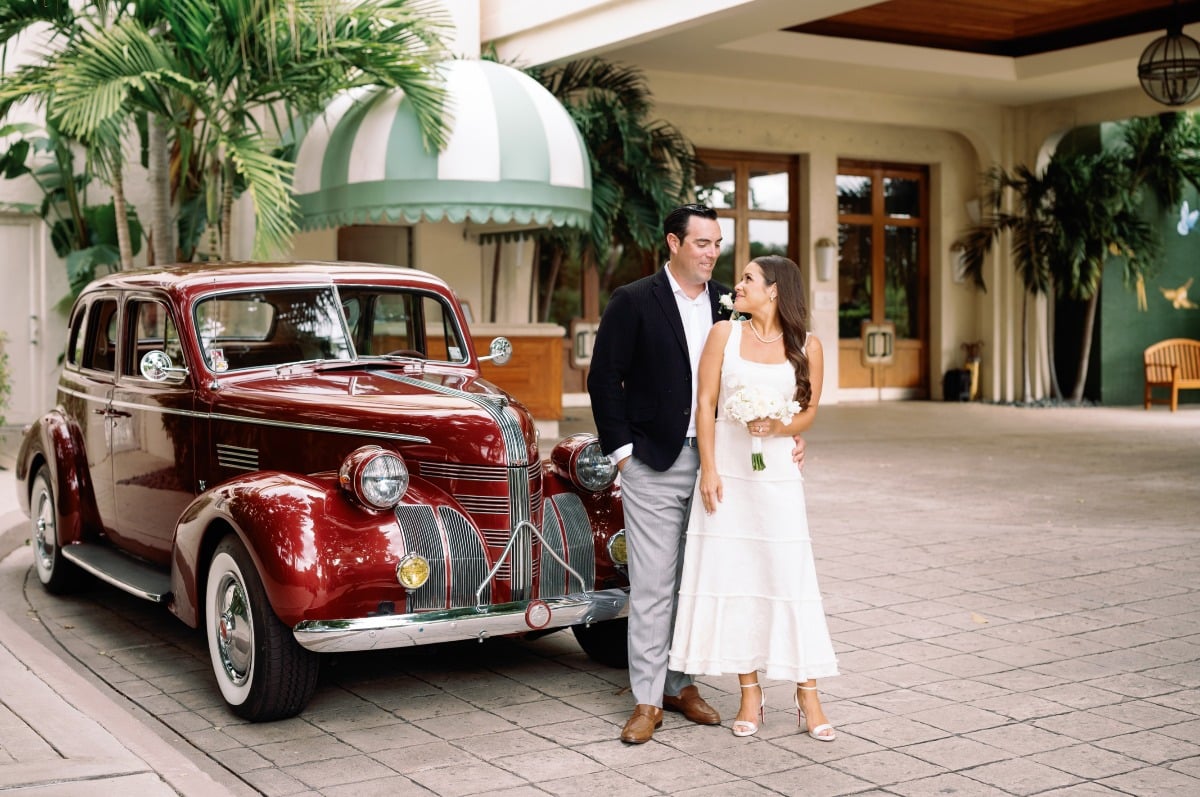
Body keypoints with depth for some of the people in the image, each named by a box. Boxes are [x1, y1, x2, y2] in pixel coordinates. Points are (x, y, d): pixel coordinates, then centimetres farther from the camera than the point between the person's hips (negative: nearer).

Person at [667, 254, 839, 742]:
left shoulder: (807, 346, 3)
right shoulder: (725, 334, 4)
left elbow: (809, 412, 8)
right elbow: (704, 404, 1)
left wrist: (778, 427, -14)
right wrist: (708, 470, -7)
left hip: (778, 475, -1)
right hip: (727, 474, 1)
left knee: (790, 576, -2)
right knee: (731, 577, 2)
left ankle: (808, 696, 7)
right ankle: (750, 693, 13)